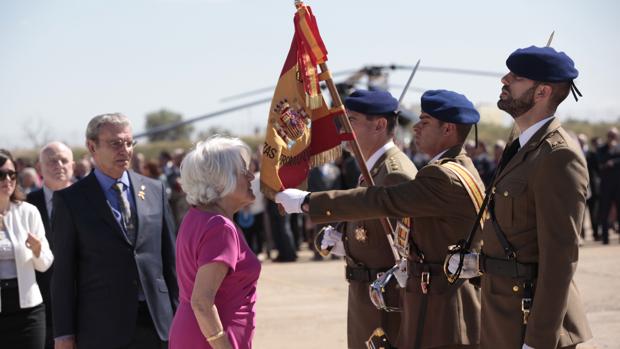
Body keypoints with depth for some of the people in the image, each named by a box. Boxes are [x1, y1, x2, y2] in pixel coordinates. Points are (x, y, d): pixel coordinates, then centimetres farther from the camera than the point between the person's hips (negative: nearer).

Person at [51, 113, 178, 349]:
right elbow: (64, 271, -2)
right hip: (102, 329, -3)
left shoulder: (155, 190, 9)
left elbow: (170, 258, 11)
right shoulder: (70, 200, -1)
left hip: (156, 322, 3)